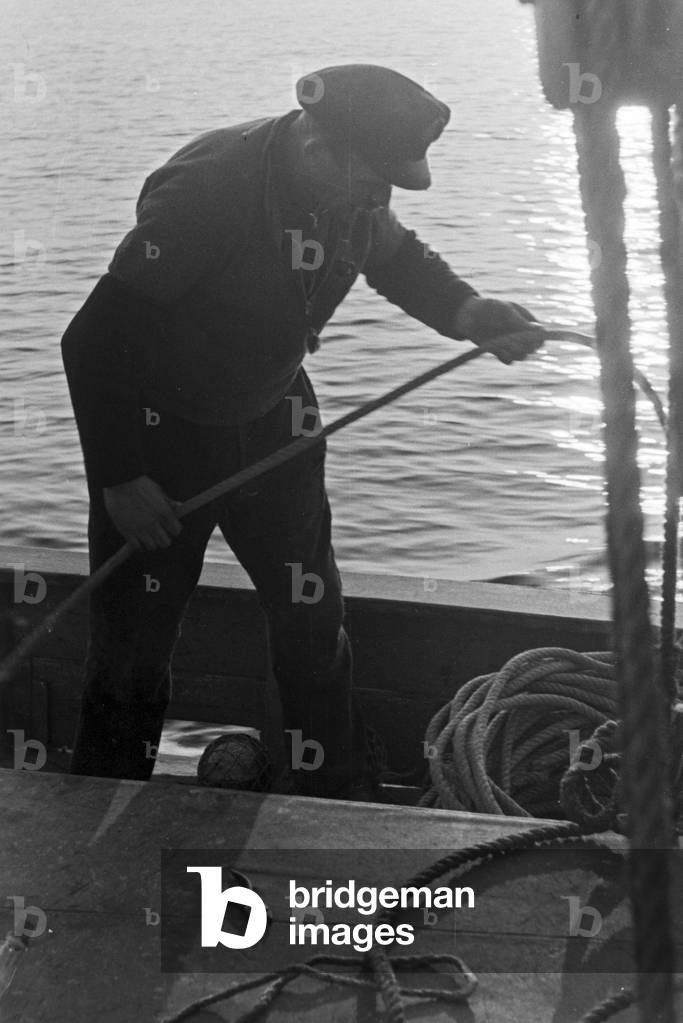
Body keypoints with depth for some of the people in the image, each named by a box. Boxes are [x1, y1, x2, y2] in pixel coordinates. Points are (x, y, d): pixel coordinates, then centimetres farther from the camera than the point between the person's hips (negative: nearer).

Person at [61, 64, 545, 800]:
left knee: (313, 617, 11)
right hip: (161, 429, -6)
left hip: (271, 419, 6)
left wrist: (471, 314, -11)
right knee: (135, 637, 2)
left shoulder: (353, 189, -12)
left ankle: (343, 802, 28)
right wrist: (118, 481, -23)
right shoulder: (206, 189, -33)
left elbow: (401, 260, 11)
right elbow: (95, 338, -28)